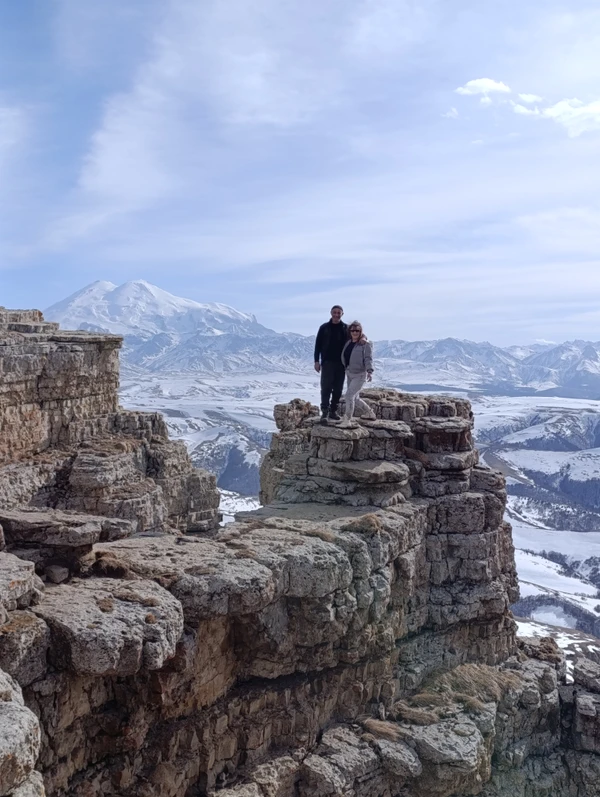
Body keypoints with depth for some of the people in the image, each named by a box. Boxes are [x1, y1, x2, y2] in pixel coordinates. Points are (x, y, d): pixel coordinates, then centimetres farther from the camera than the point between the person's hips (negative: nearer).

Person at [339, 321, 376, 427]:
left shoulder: (365, 344, -11)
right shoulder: (348, 343, 8)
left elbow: (368, 359, -20)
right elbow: (344, 357, 18)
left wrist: (369, 371, -32)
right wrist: (345, 368, 13)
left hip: (360, 375, -8)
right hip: (349, 374, 8)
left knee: (349, 396, -16)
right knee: (354, 398, 17)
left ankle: (347, 420, -7)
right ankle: (370, 413, 37)